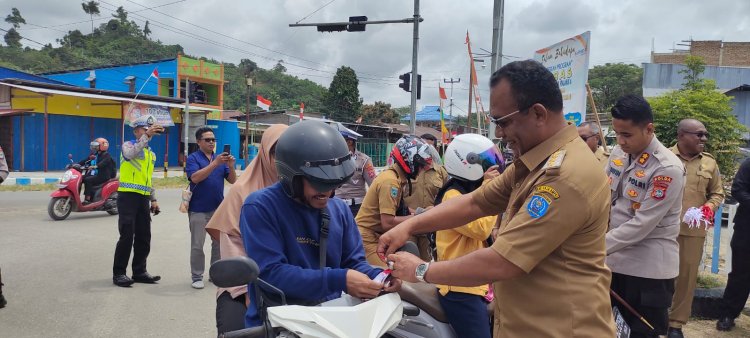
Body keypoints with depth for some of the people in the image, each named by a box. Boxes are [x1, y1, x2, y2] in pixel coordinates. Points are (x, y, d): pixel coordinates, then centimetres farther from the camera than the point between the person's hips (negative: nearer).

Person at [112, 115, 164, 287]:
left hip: (143, 199, 7)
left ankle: (139, 271, 17)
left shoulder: (151, 153, 19)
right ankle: (118, 273, 4)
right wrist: (146, 135, -33)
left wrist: (153, 199, 17)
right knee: (127, 236, -7)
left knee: (144, 237, 8)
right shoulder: (128, 145, -2)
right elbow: (131, 153, -28)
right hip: (128, 196, -7)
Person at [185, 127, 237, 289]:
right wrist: (215, 163, -27)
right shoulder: (193, 158, -4)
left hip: (218, 208, 5)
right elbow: (195, 177, -22)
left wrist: (231, 166, -15)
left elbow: (232, 180, 5)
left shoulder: (220, 158, 9)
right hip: (198, 210, -5)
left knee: (219, 243, 11)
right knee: (197, 245, 1)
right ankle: (197, 277, 10)